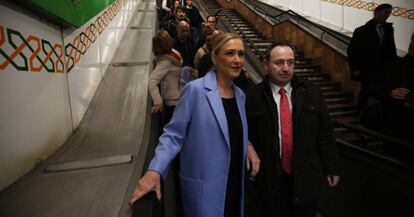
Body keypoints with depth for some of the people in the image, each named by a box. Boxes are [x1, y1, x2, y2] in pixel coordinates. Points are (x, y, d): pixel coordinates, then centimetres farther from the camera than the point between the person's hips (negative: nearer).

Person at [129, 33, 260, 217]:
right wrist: (154, 171, -26)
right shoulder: (195, 90, -16)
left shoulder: (240, 95, 4)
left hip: (234, 184, 7)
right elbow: (173, 135, -15)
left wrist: (248, 146, -3)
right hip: (204, 188, -6)